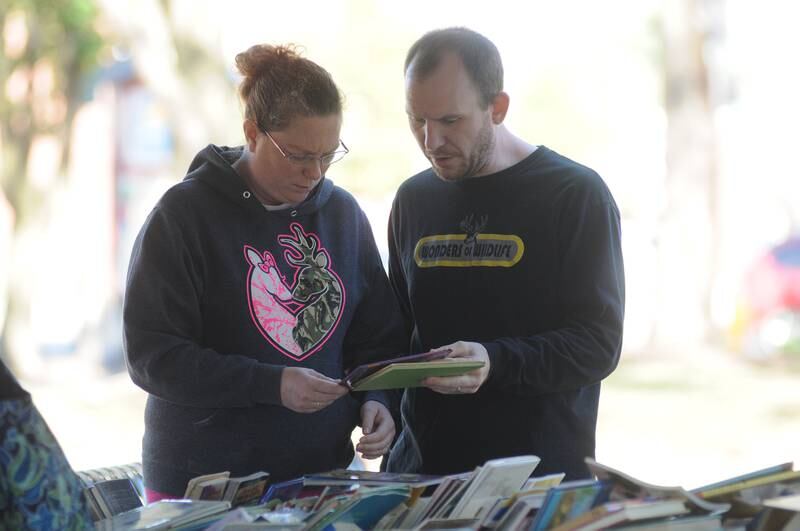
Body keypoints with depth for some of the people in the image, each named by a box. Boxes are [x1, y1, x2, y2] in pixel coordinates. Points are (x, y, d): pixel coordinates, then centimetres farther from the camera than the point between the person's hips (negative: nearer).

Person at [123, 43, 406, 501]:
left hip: (322, 472, 5)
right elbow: (151, 353, -14)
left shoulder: (343, 213, 7)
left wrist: (375, 401, -8)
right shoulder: (184, 215, -9)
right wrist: (271, 385, -23)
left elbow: (378, 337, 13)